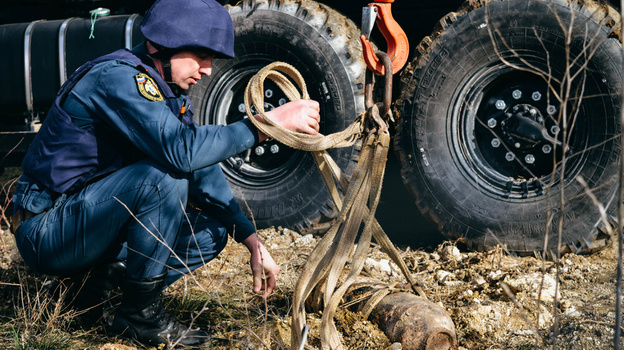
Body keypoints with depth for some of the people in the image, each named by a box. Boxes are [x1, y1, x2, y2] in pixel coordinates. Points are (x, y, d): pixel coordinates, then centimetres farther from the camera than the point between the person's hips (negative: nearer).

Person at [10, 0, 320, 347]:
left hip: (90, 221, 9)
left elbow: (205, 171, 10)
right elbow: (183, 150, -35)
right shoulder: (117, 77, -21)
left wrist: (254, 243, 1)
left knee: (211, 232, 3)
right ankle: (140, 314, -15)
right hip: (46, 232, -9)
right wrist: (269, 123, -30)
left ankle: (99, 281, 2)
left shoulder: (171, 92, 8)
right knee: (163, 177, -28)